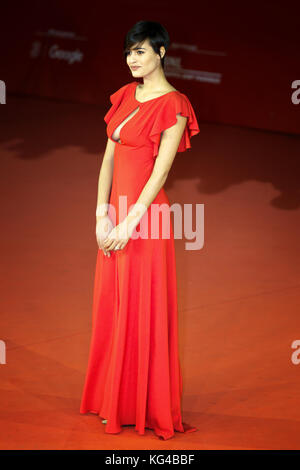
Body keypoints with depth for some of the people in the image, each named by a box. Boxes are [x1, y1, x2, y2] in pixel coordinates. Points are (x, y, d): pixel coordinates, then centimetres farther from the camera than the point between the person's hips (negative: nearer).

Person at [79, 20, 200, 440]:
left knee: (142, 310, 2)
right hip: (115, 214, 7)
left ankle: (143, 407, 18)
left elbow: (161, 171, -15)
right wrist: (102, 215, 0)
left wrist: (129, 224, -18)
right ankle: (114, 400, 30)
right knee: (111, 307, 14)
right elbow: (109, 157, 8)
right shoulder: (125, 95, 12)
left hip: (145, 213, -7)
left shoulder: (173, 104, -9)